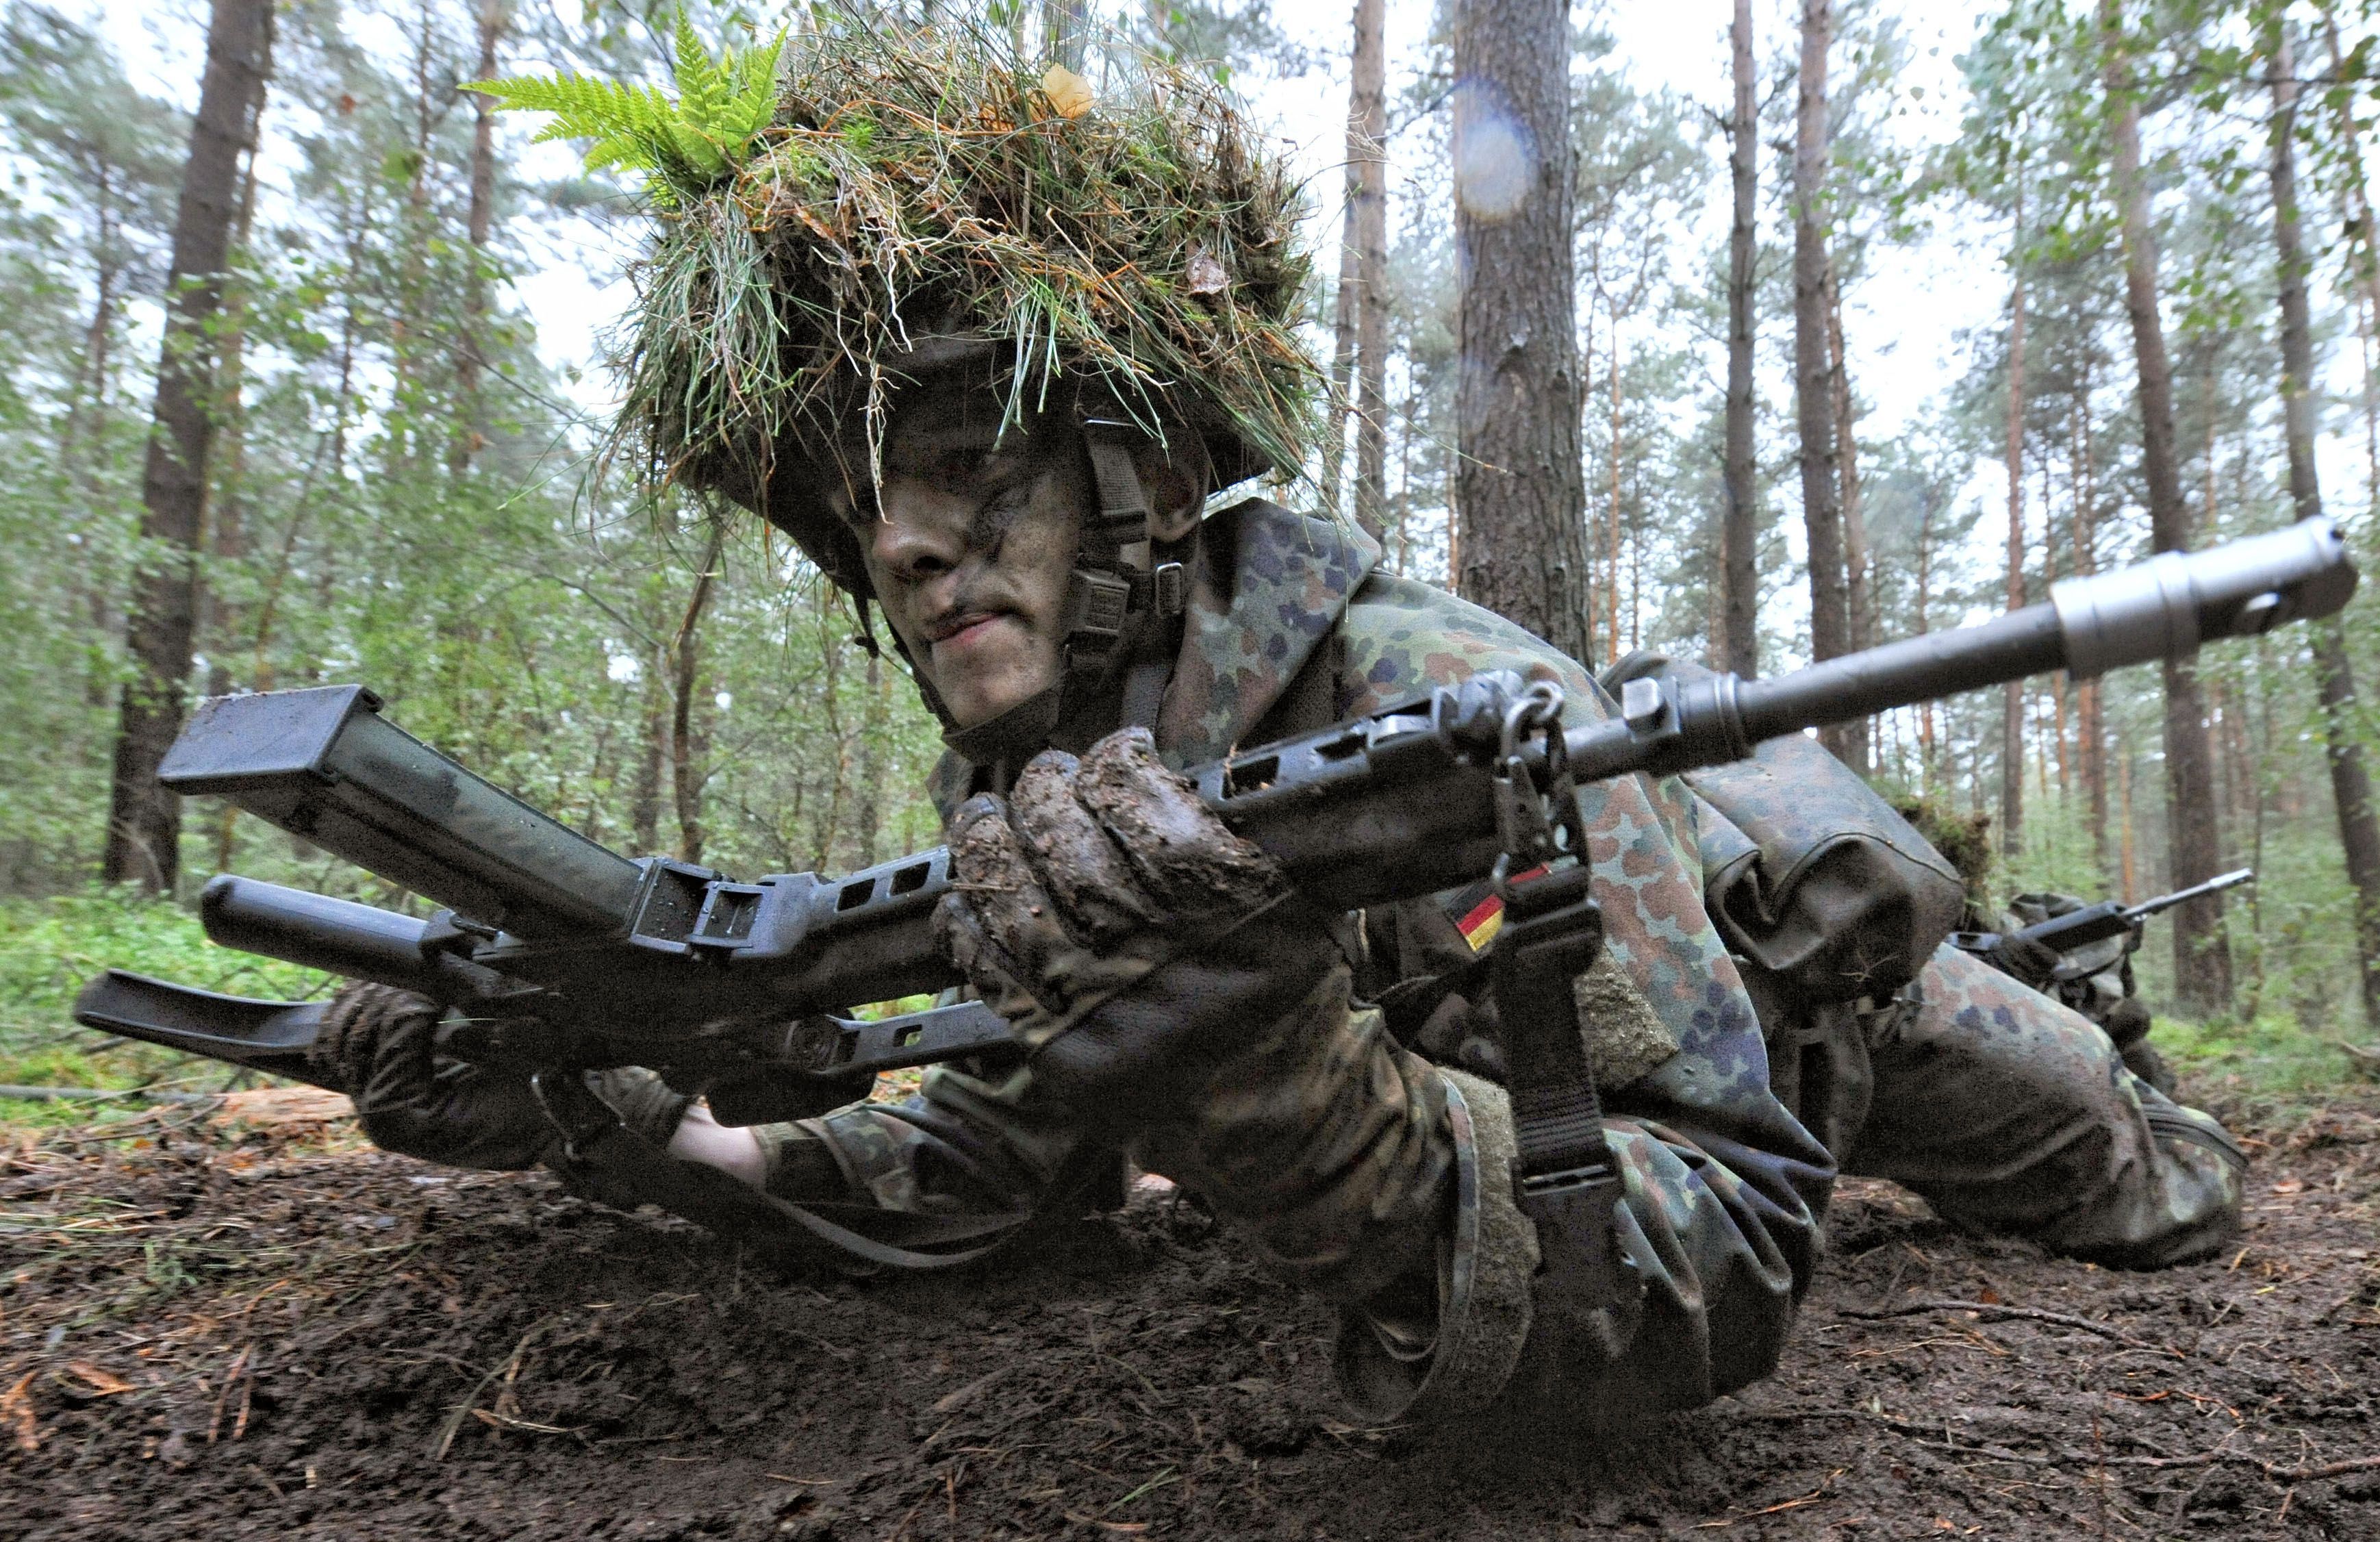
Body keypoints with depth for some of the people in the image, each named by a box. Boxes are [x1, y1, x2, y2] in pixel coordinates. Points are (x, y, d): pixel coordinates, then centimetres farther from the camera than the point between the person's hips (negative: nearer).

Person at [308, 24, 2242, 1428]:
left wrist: (1311, 1109, -64)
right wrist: (632, 1129, -27)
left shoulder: (1450, 709, -46)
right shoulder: (1044, 807, -23)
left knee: (2154, 1205, 24)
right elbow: (1003, 1166, -15)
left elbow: (1732, 1278, -46)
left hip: (1817, 977, -4)